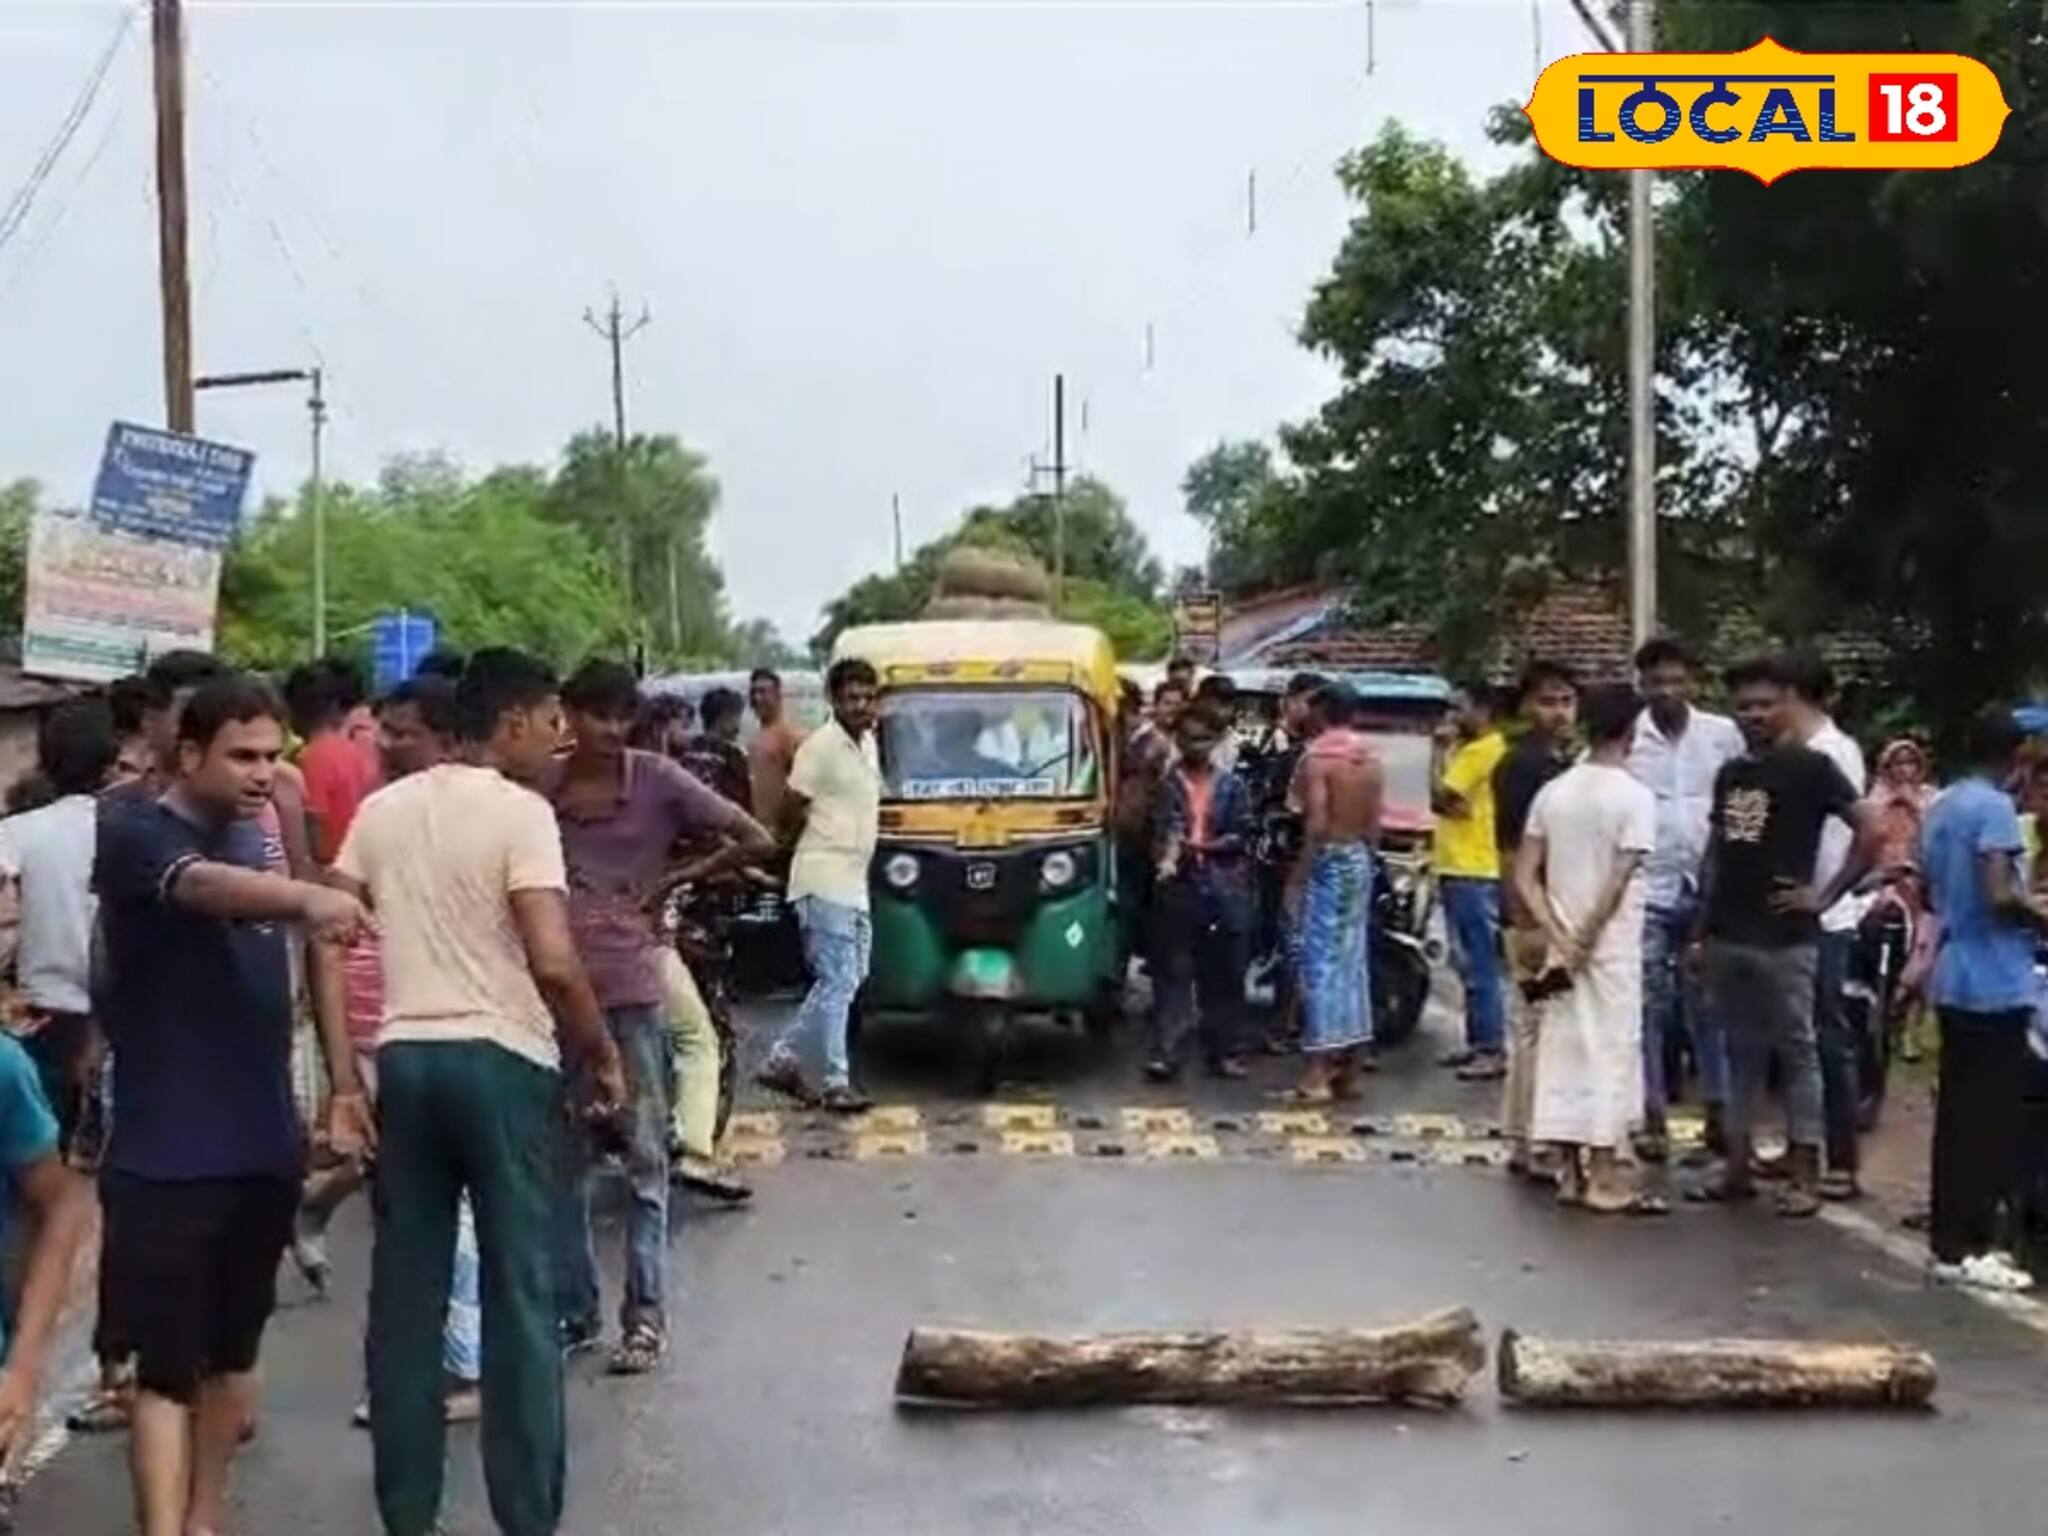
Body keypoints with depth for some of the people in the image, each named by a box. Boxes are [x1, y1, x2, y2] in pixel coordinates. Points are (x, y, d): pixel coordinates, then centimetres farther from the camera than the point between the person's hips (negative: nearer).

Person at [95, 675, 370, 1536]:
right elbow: (204, 886, -33)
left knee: (232, 1349, 16)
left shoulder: (262, 843, 11)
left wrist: (344, 1086, 11)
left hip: (263, 1144, 6)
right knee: (167, 1364, -4)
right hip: (165, 1157, -6)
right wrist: (305, 899, -52)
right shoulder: (134, 835, -10)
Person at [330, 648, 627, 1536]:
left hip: (405, 1057, 5)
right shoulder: (520, 811, -9)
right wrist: (602, 1053, -4)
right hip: (503, 1060, -5)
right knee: (518, 1294, 3)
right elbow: (554, 963, -18)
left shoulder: (383, 808, 10)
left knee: (405, 1296, 10)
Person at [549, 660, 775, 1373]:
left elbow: (756, 841, -2)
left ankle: (645, 1316, 9)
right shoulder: (540, 786, 2)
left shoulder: (657, 780, -3)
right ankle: (574, 1311, 21)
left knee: (643, 1156, 3)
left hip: (630, 986, -3)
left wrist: (672, 881, 0)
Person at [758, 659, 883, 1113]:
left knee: (848, 978, 11)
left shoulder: (868, 743, 13)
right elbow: (789, 808, -10)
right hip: (825, 880, -9)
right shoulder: (821, 747, -14)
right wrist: (797, 842, 6)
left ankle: (783, 1059, 19)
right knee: (838, 982, -7)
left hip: (854, 883, 9)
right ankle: (836, 1082, -1)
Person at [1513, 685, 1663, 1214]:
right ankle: (1604, 1176, 2)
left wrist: (1559, 938, -1)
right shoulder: (1634, 797, -10)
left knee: (1562, 1049, 9)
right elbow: (1618, 882, -17)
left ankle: (1568, 1171, 14)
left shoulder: (1553, 791, 5)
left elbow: (1524, 878, 2)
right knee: (1611, 1051, 0)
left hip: (1562, 945, 5)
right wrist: (1585, 942, -11)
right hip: (1611, 947, -5)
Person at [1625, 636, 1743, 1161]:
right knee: (1648, 1009, 3)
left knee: (1709, 1006, 7)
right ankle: (1653, 1118, 10)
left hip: (1708, 888, 1)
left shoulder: (1723, 734, 3)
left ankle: (1720, 1112, 15)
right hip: (1645, 890, -1)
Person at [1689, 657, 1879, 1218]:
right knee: (1741, 1051, 12)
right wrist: (1701, 930, 13)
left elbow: (1870, 829, -12)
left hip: (1785, 938, -6)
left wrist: (1826, 894, -12)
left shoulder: (1810, 767, -5)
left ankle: (1804, 1172, 5)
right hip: (1728, 936, 6)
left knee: (1796, 1051, 1)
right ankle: (1736, 1163, 18)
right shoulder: (1730, 774, 13)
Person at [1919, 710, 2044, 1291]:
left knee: (1956, 1113, 12)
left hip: (1953, 979, 9)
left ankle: (1949, 1237, 16)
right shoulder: (1994, 807, -14)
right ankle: (1968, 1248, -2)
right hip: (1995, 983, -9)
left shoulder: (1942, 806, 13)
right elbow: (2000, 896, -23)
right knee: (1991, 1120, -4)